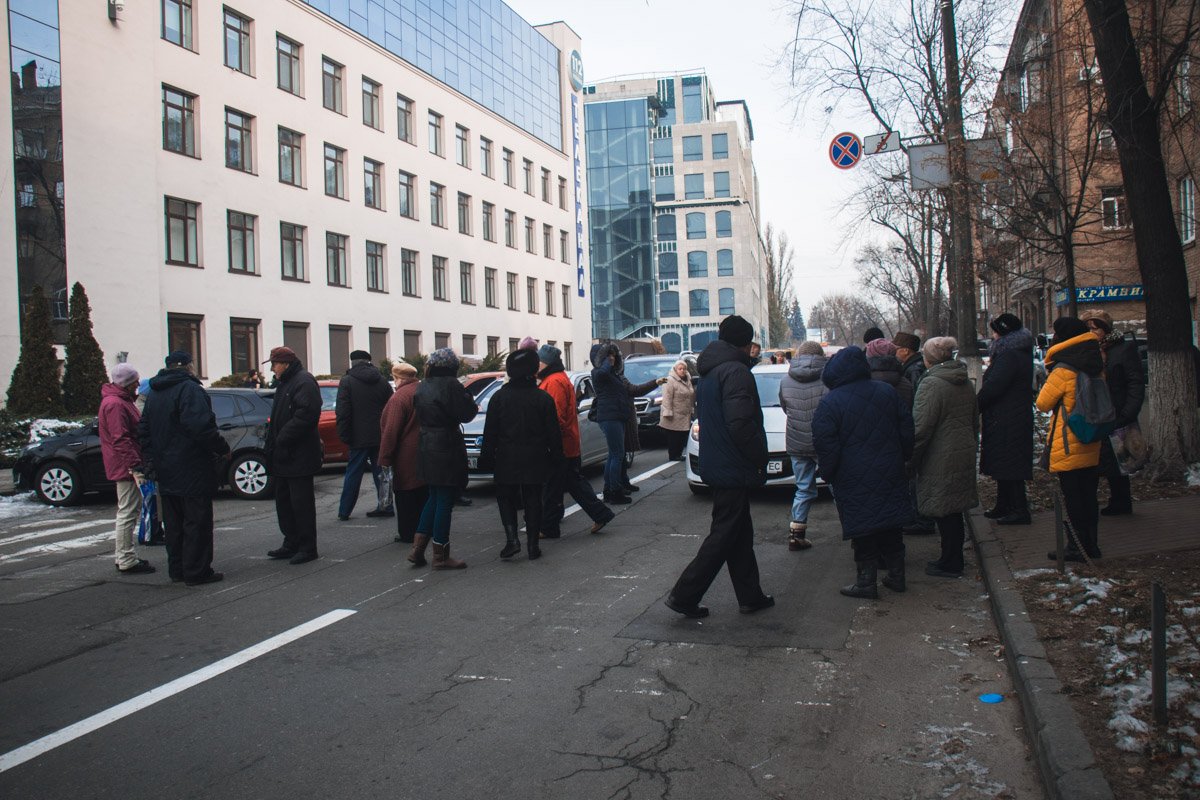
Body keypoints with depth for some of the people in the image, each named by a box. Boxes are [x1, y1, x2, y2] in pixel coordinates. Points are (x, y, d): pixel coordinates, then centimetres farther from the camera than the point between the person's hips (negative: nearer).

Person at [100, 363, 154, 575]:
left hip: (126, 467, 11)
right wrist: (135, 465, -26)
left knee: (129, 511, 17)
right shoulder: (115, 404, -18)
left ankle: (125, 557, 25)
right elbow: (120, 439, -24)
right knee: (128, 512, -7)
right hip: (125, 467, -11)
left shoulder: (122, 400, 17)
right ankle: (126, 561, -3)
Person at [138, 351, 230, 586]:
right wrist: (222, 448, -15)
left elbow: (144, 429, 19)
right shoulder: (189, 389, -14)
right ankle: (196, 571, -1)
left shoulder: (154, 393, 15)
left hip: (166, 472, 9)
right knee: (197, 522, -2)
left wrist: (151, 460, 17)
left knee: (174, 523, 15)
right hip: (192, 471, -9)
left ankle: (176, 569, 21)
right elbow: (200, 427, -25)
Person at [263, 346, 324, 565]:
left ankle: (307, 547, 3)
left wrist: (283, 439, -22)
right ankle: (291, 543, 25)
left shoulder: (303, 382, -14)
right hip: (284, 456, 10)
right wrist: (273, 445, 15)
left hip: (299, 457, -10)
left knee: (301, 502, -4)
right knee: (284, 501, 15)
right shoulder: (284, 383, 19)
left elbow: (306, 415, -25)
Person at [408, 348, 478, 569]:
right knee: (445, 501, 1)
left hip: (426, 447, 8)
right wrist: (472, 403, 5)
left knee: (434, 498, 19)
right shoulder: (450, 385, -16)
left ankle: (417, 549, 17)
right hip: (447, 449, -8)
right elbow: (466, 414, -15)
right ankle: (440, 556, 8)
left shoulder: (423, 386, 9)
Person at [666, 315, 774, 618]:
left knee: (739, 533, 16)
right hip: (733, 468, -10)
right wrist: (761, 458, -13)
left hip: (715, 465, 10)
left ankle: (750, 596, 23)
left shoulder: (709, 372, 14)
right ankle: (684, 595, 0)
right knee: (724, 536, -3)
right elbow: (741, 424, -26)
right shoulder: (736, 371, -16)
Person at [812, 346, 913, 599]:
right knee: (891, 529, 16)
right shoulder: (887, 392, 3)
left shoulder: (829, 404, -13)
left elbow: (826, 446, -15)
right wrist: (901, 459, 20)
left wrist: (826, 473, -1)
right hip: (889, 474, 5)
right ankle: (897, 576, 24)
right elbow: (906, 429, 10)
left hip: (854, 481, -5)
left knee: (863, 533, 3)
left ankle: (867, 582, 8)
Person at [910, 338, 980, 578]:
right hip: (964, 455, 8)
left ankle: (950, 564, 8)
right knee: (955, 510, 16)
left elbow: (921, 428, -19)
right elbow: (975, 421, 20)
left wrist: (911, 459, -11)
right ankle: (953, 559, 25)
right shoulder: (966, 383, 11)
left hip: (940, 459, -8)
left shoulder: (931, 384, -16)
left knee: (944, 512, 1)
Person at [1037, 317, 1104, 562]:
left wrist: (1049, 382, 7)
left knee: (1072, 497, 0)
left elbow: (1043, 403, -9)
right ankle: (1090, 545, 21)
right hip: (1091, 445, 8)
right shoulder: (1095, 366, 7)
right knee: (1088, 495, 13)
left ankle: (1077, 548, 5)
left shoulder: (1063, 370, -16)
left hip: (1068, 446, -7)